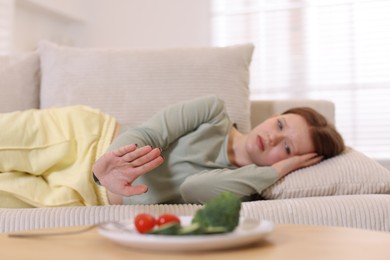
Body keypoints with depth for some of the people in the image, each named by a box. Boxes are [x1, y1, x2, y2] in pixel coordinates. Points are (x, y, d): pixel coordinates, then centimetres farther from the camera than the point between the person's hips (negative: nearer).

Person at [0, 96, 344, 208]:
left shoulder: (243, 186, -9)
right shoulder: (214, 110, -7)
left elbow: (191, 189, -29)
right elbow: (147, 133, -15)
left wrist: (280, 168, -24)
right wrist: (107, 162, -39)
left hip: (92, 195, -1)